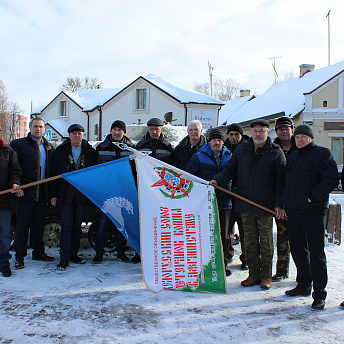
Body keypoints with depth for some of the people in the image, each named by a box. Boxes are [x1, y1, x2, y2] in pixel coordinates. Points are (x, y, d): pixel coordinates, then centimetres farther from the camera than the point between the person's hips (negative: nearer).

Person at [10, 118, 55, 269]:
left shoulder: (49, 147, 13)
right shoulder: (18, 144, 0)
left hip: (42, 194, 4)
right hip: (26, 193, -4)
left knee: (39, 225, 13)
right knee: (22, 225, 2)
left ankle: (38, 252, 26)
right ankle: (20, 256, 11)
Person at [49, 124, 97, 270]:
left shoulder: (90, 151, 6)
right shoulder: (60, 150, 5)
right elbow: (54, 173, 5)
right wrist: (53, 194, -1)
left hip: (82, 194, 1)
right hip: (66, 194, -1)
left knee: (77, 225, 8)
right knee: (66, 225, -3)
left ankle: (74, 253, 20)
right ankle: (64, 258, 2)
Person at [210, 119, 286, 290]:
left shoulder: (276, 153, -2)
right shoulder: (241, 149, 8)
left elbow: (280, 181, -2)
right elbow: (230, 169, 13)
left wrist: (279, 204, -8)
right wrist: (217, 180, -5)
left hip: (266, 205, -3)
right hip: (245, 205, 3)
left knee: (266, 241, 5)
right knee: (250, 240, 9)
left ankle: (266, 276, 17)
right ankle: (253, 274, 20)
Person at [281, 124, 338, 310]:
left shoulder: (323, 153, -4)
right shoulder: (292, 156, 17)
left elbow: (331, 179, -14)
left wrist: (312, 197, -19)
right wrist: (284, 201, 12)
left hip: (313, 211, -7)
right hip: (293, 210, 7)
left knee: (316, 252, -3)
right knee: (297, 249, 15)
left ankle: (319, 293, 6)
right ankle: (303, 285, 30)